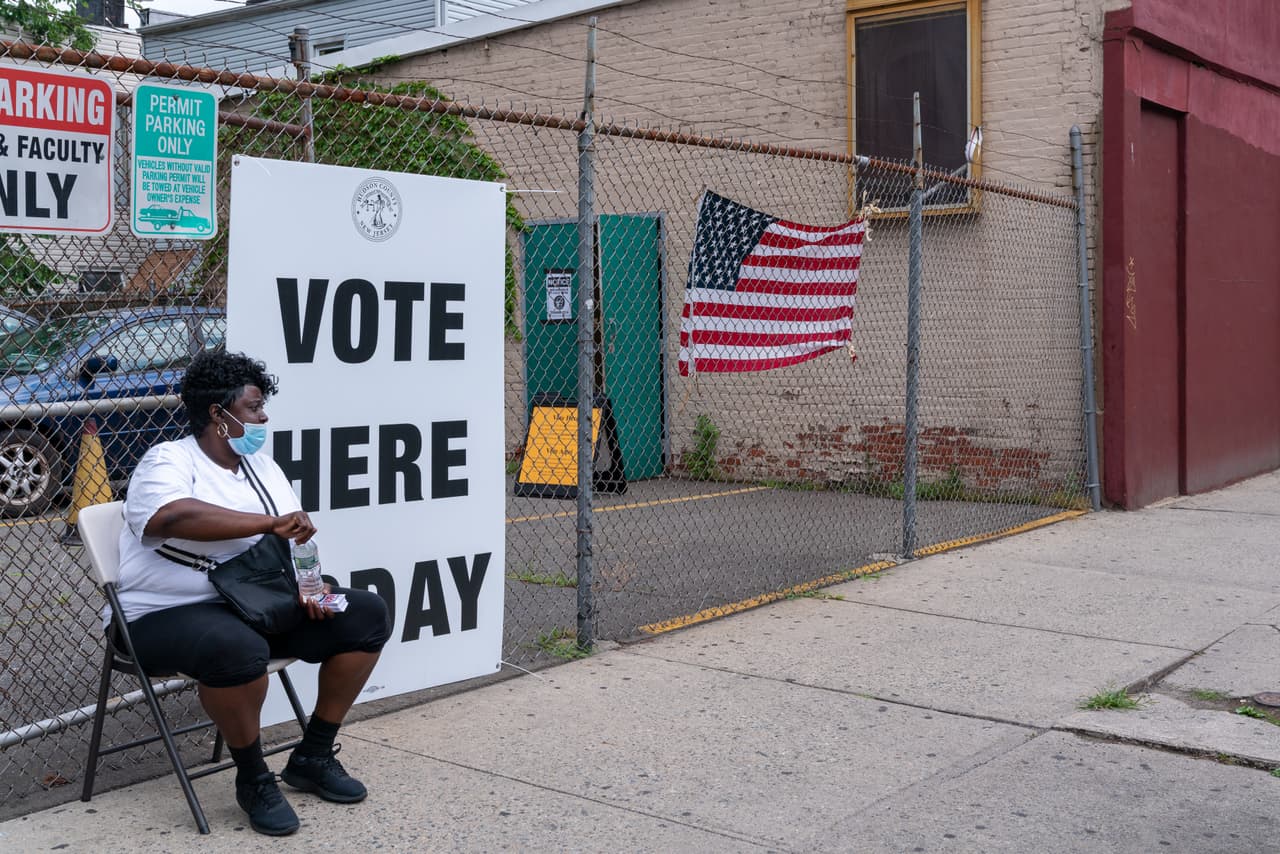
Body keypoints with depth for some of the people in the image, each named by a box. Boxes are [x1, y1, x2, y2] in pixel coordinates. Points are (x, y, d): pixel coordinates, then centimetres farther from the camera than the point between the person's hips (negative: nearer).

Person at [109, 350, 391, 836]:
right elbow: (171, 517, -34)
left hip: (257, 607, 8)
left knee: (367, 614, -5)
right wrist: (271, 523, -33)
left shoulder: (261, 465, 13)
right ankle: (253, 778, -14)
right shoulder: (169, 461, -11)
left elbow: (295, 539, 13)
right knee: (238, 649, -40)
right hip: (167, 616, -8)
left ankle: (313, 756, 5)